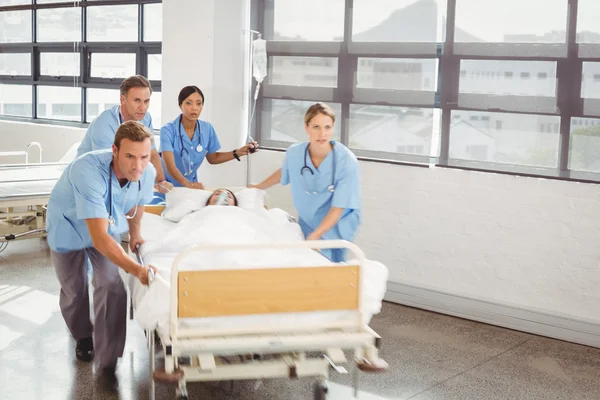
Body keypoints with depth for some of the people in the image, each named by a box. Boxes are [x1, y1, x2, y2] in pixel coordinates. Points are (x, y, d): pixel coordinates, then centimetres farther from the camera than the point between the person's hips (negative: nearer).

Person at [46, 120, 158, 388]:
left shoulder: (147, 173, -27)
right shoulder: (88, 171, -45)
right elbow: (99, 237, -49)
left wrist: (134, 233, 11)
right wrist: (136, 270, -55)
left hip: (108, 225, 3)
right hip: (69, 227, -3)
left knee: (111, 285, -13)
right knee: (74, 290, 12)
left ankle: (107, 361, -1)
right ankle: (83, 336, 43)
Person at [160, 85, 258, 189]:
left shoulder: (207, 129, -4)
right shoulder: (168, 130, -17)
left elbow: (212, 158, 11)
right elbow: (170, 166, -27)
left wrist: (238, 152, -2)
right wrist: (187, 184, -43)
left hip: (192, 186, 3)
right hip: (168, 186, -3)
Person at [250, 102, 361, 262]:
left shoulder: (347, 161, -26)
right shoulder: (294, 153, -14)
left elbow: (337, 208, -22)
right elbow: (283, 172, 13)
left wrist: (315, 236, -33)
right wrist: (258, 187, 24)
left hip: (335, 228, -4)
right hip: (307, 224, 4)